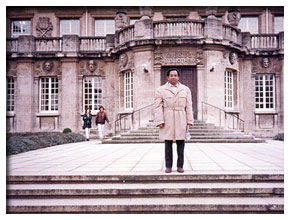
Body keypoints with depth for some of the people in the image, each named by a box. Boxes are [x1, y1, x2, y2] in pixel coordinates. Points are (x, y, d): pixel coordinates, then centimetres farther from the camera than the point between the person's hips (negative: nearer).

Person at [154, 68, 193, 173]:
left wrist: (189, 120, 4)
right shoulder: (160, 90, 8)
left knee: (181, 143, 1)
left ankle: (180, 166, 10)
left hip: (181, 120, 1)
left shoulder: (185, 89, 14)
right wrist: (159, 121, -7)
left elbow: (188, 106, 11)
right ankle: (168, 166, 9)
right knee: (168, 143, 1)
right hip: (167, 121, -1)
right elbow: (158, 107, 2)